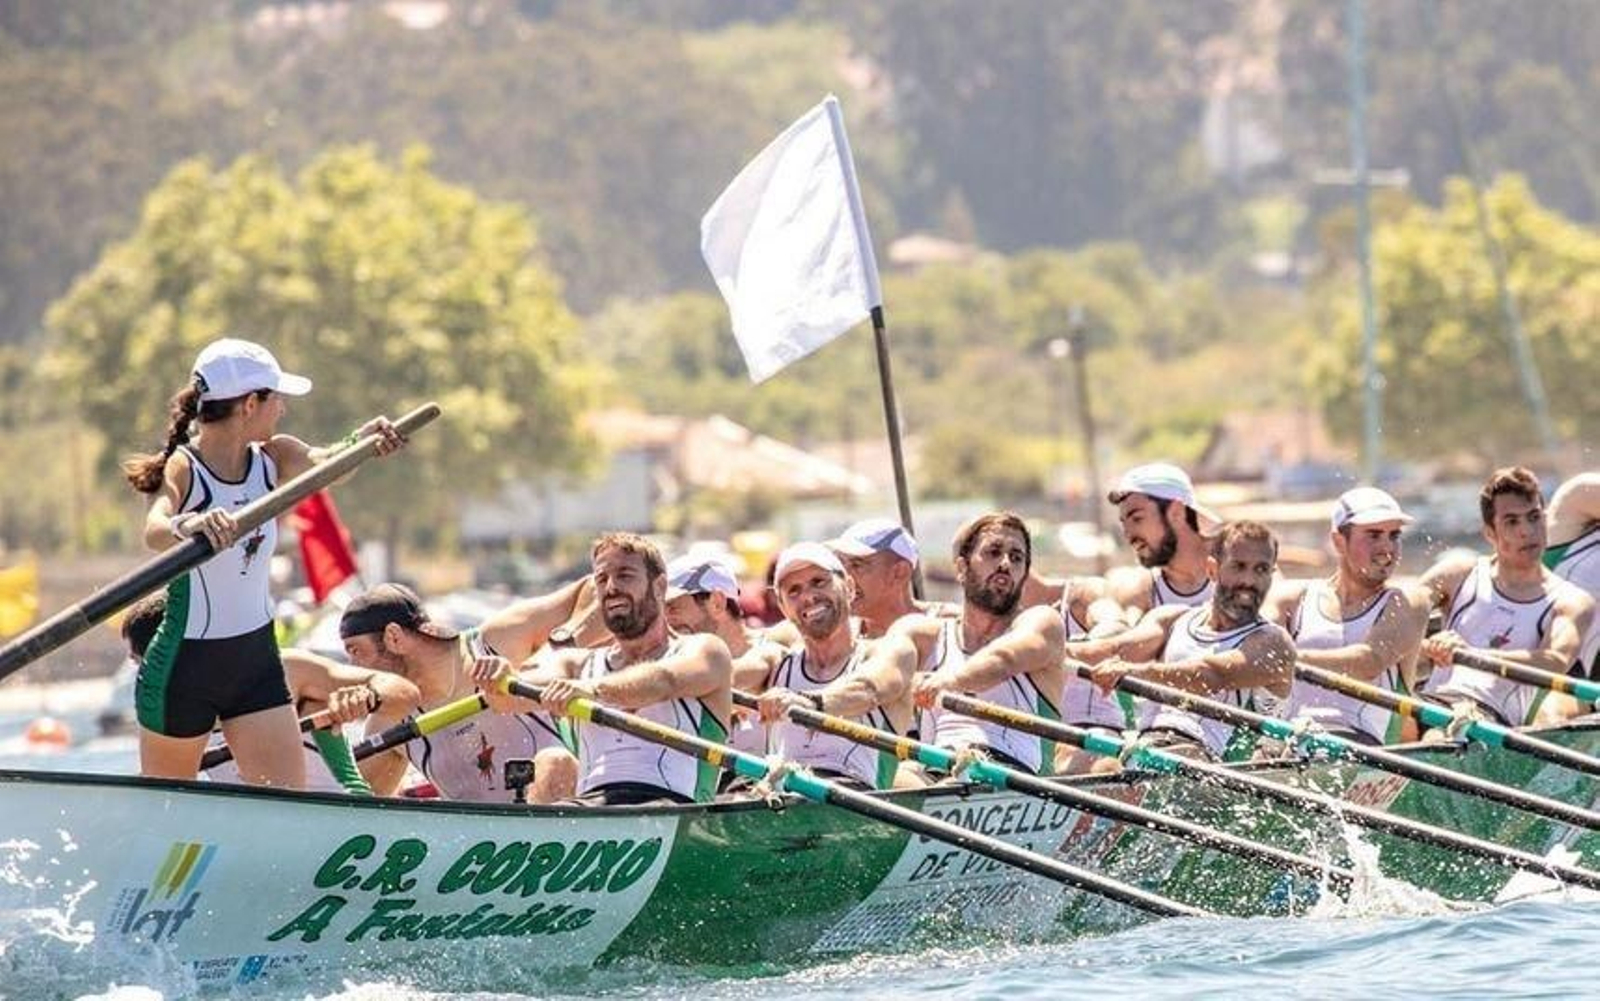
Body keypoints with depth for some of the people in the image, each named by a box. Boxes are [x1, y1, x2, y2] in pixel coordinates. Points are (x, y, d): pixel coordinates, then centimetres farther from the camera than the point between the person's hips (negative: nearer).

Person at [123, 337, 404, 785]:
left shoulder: (274, 458, 2)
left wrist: (363, 441, -40)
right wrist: (186, 526, -60)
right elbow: (154, 532, -36)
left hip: (257, 658, 5)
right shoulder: (181, 469, -16)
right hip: (185, 663, -5)